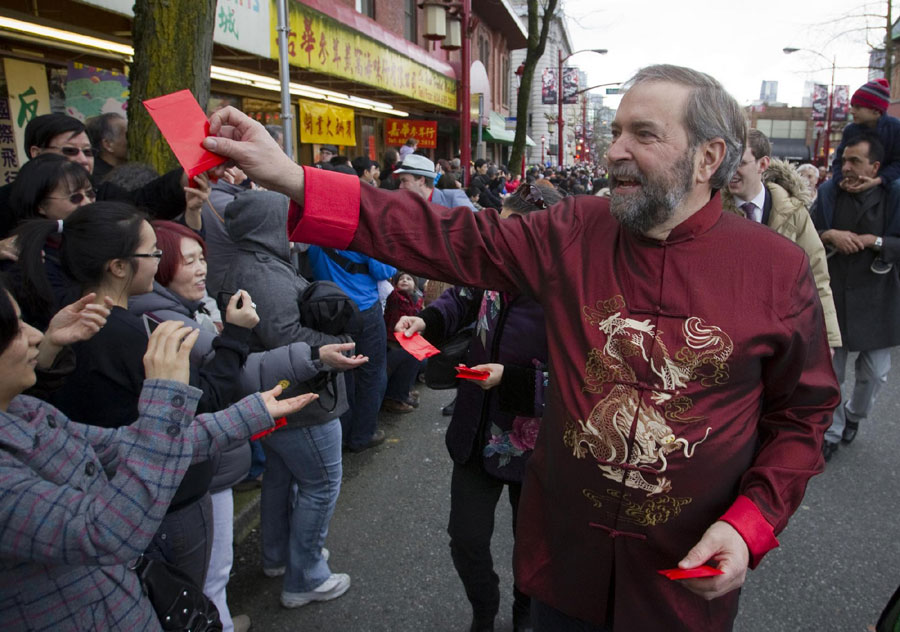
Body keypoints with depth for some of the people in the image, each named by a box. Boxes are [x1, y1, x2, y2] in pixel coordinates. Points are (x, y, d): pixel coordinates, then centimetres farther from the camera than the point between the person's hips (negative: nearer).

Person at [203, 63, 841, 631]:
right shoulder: (573, 231, -6)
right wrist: (293, 181, -18)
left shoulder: (778, 269, -10)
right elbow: (455, 239, -12)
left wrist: (750, 524, -13)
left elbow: (804, 412, -1)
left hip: (687, 570, -1)